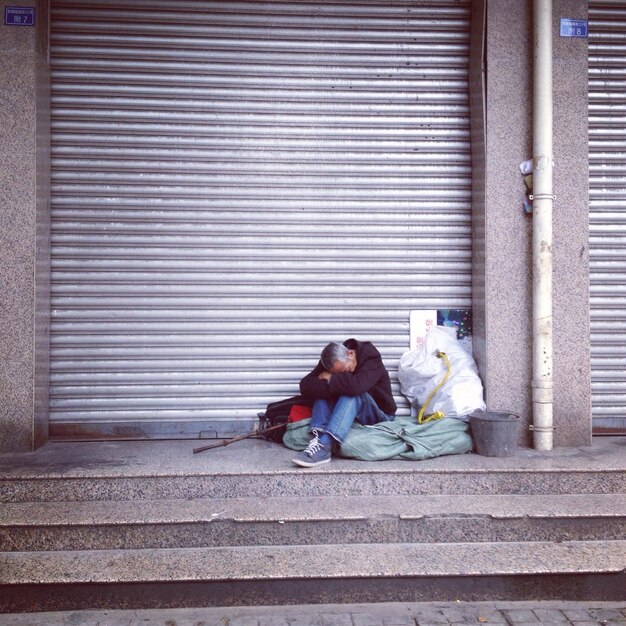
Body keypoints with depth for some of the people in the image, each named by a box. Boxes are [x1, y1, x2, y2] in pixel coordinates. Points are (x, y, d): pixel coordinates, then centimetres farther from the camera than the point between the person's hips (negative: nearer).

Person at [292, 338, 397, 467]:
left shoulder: (371, 357, -20)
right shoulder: (330, 362, -8)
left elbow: (356, 386, -40)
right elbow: (305, 388, -20)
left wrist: (330, 379, -26)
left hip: (379, 414, -5)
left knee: (351, 393, -34)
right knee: (322, 389, -19)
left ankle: (324, 445, -47)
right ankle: (318, 438, -38)